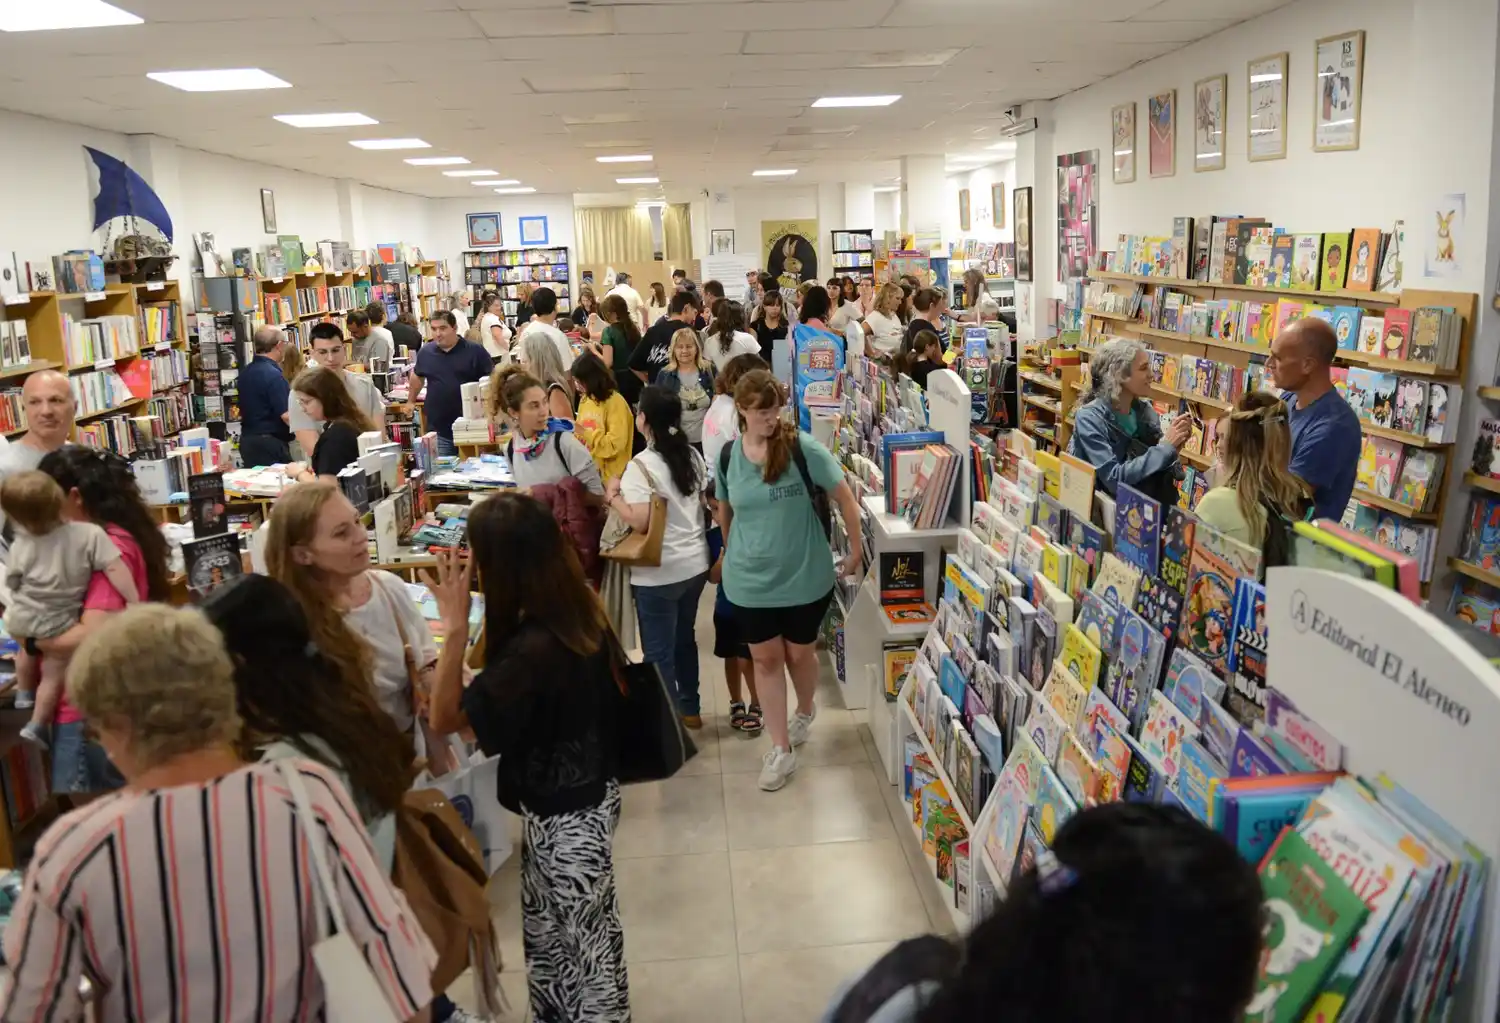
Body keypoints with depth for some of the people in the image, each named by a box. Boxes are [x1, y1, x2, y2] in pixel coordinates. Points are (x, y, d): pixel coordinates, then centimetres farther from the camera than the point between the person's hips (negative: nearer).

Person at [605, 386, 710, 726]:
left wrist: (612, 496, -10)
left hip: (659, 573, -7)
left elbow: (640, 521, -24)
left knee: (658, 653, 5)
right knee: (684, 639, 23)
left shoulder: (641, 465, -18)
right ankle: (689, 709, 37)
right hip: (695, 565, 8)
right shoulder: (693, 455, 3)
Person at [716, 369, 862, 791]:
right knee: (765, 659, 8)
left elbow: (845, 496, -8)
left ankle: (805, 712, 46)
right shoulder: (728, 456, -5)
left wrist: (856, 550, -4)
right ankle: (781, 749, 21)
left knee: (799, 652, 15)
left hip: (805, 576, -2)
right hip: (750, 580, 2)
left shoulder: (803, 448, -15)